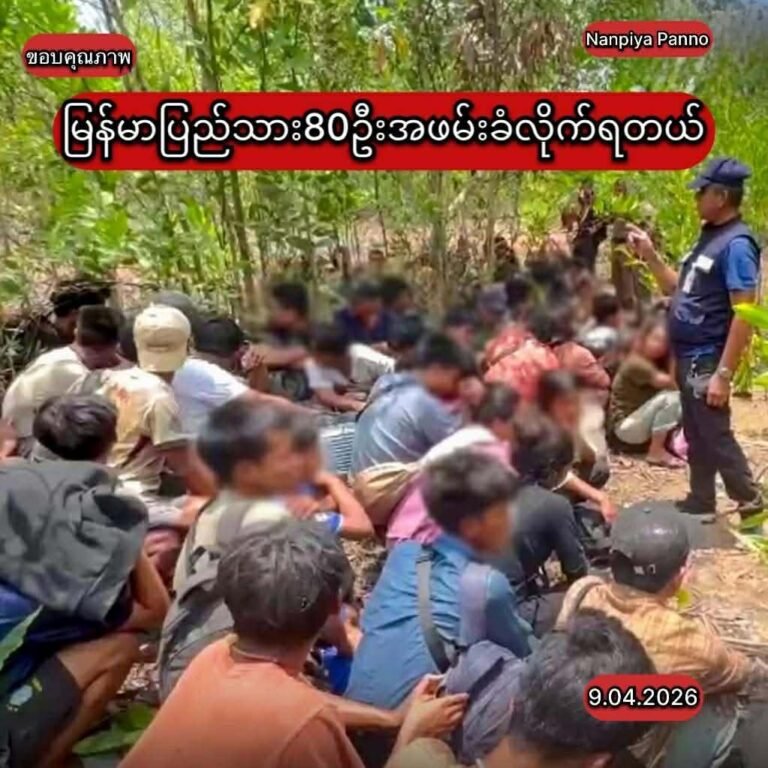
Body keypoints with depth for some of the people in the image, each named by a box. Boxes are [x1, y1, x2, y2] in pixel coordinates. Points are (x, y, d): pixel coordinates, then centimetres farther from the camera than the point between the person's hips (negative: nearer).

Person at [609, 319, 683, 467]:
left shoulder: (658, 364, 10)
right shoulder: (635, 364, -21)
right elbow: (666, 382, -32)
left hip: (642, 421, 9)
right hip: (625, 426, -9)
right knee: (669, 398, -27)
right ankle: (656, 452, -21)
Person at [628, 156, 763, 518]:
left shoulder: (737, 243, -17)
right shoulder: (708, 236, 11)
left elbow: (744, 315, -21)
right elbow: (681, 289, 16)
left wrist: (723, 373, -24)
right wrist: (650, 256, 6)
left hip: (707, 361, -8)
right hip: (687, 356, 9)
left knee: (715, 436, 1)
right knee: (696, 434, 16)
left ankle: (752, 504, 18)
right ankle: (700, 501, 28)